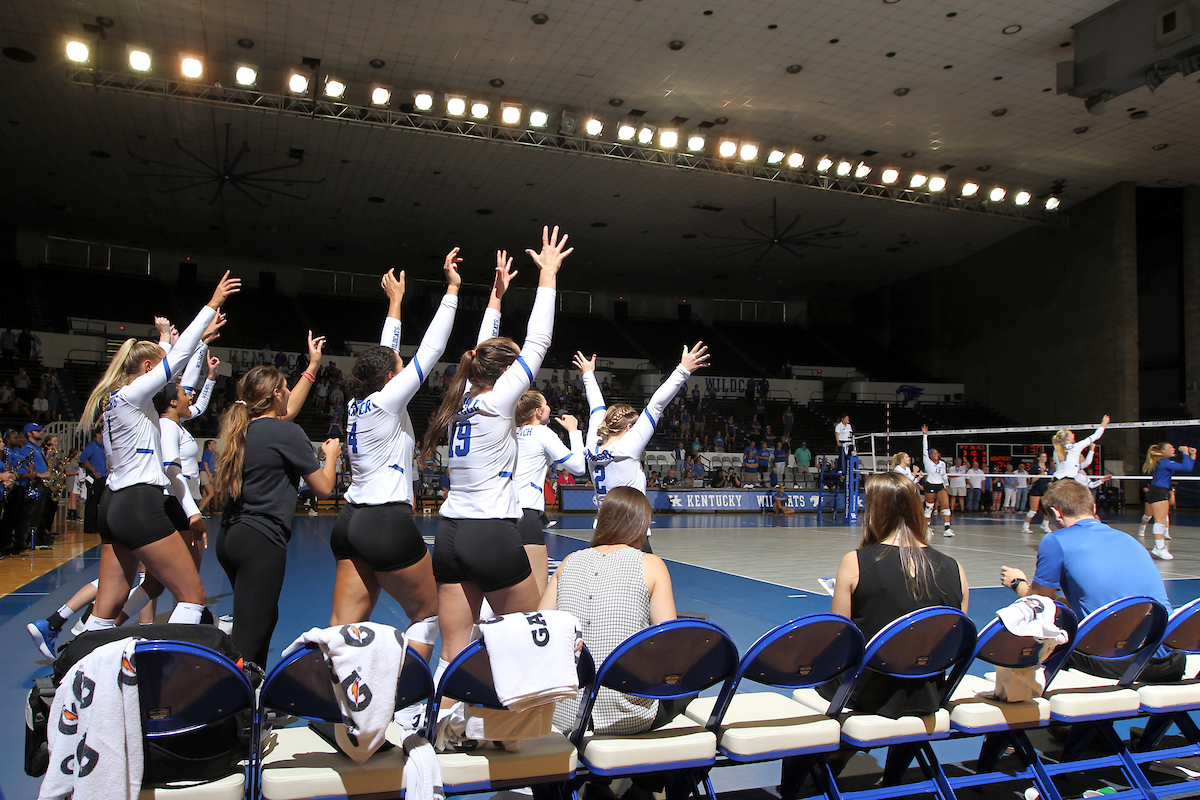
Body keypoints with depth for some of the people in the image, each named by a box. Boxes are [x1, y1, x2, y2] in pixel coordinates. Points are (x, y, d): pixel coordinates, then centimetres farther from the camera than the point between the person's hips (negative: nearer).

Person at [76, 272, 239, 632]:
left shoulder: (114, 397, 14)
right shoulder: (131, 394, -10)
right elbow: (178, 357, -11)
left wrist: (164, 335, 45)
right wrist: (213, 304, -8)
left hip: (115, 504, 10)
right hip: (140, 506, -10)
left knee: (107, 607, 11)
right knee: (193, 595, -4)